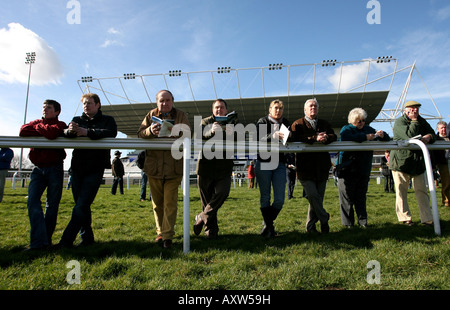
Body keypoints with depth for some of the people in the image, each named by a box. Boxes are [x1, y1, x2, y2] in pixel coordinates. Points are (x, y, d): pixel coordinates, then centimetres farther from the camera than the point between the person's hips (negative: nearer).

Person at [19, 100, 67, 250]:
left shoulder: (60, 124, 0)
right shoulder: (37, 122, 15)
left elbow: (52, 133, -23)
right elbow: (23, 131, -4)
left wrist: (38, 127, -4)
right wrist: (43, 132, -7)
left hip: (54, 168, -4)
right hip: (38, 169, 4)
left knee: (52, 205, 1)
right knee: (32, 201, -10)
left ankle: (46, 239, 13)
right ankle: (38, 241, -10)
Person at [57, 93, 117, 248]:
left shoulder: (107, 120, 5)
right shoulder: (77, 120, 16)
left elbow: (111, 133, -16)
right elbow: (64, 134, -1)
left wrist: (87, 132, -26)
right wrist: (70, 131, -25)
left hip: (95, 168, -5)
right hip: (77, 168, 5)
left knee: (82, 206, -10)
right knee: (80, 205, 10)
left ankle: (66, 240, -5)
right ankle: (87, 237, 22)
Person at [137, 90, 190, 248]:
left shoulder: (181, 115, 2)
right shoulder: (151, 115, 9)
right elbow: (140, 133, 2)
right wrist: (150, 130, -21)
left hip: (174, 167, -3)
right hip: (154, 166, 3)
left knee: (170, 202, -5)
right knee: (157, 202, 12)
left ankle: (168, 236, 4)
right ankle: (160, 232, 26)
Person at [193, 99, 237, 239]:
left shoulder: (233, 122, 12)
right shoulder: (206, 122, 9)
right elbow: (199, 137, -9)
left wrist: (231, 134, -24)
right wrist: (211, 131, -29)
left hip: (224, 165, 1)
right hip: (206, 164, 0)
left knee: (222, 192, -16)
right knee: (207, 198, 4)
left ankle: (202, 218, 4)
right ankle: (211, 229, 19)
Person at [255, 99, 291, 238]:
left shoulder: (286, 123, 15)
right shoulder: (262, 121, 5)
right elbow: (257, 139, -10)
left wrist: (288, 136, -14)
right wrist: (272, 136, -26)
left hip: (280, 164, 3)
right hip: (263, 163, -2)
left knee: (280, 199, -1)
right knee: (265, 197, 2)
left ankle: (268, 223, 22)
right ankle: (269, 226, 16)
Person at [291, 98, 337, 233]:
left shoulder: (324, 124, 19)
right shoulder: (297, 124, 5)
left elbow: (334, 136, 5)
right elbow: (296, 138, -14)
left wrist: (326, 138, -18)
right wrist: (315, 138, -22)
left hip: (321, 168, 5)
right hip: (305, 167, -4)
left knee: (318, 197, 7)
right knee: (313, 195, -13)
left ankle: (311, 226, 19)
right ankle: (324, 219, 9)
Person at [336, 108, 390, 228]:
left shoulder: (368, 129, 16)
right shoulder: (346, 129, 0)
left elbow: (386, 140, 16)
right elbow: (347, 138, -24)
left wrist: (382, 135, -6)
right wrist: (365, 137, -24)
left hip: (364, 170, 5)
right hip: (348, 169, -4)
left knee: (361, 197, 10)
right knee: (347, 198, -1)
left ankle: (362, 221, 19)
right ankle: (348, 223, 7)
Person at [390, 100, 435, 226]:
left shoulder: (422, 121, 15)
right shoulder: (399, 122, -7)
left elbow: (433, 134, 9)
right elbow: (410, 135, -21)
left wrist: (429, 137, -12)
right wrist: (414, 120, -14)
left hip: (418, 162, 6)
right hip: (401, 161, -5)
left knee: (422, 191, 6)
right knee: (401, 191, 0)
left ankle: (427, 218, 12)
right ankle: (405, 218, 10)